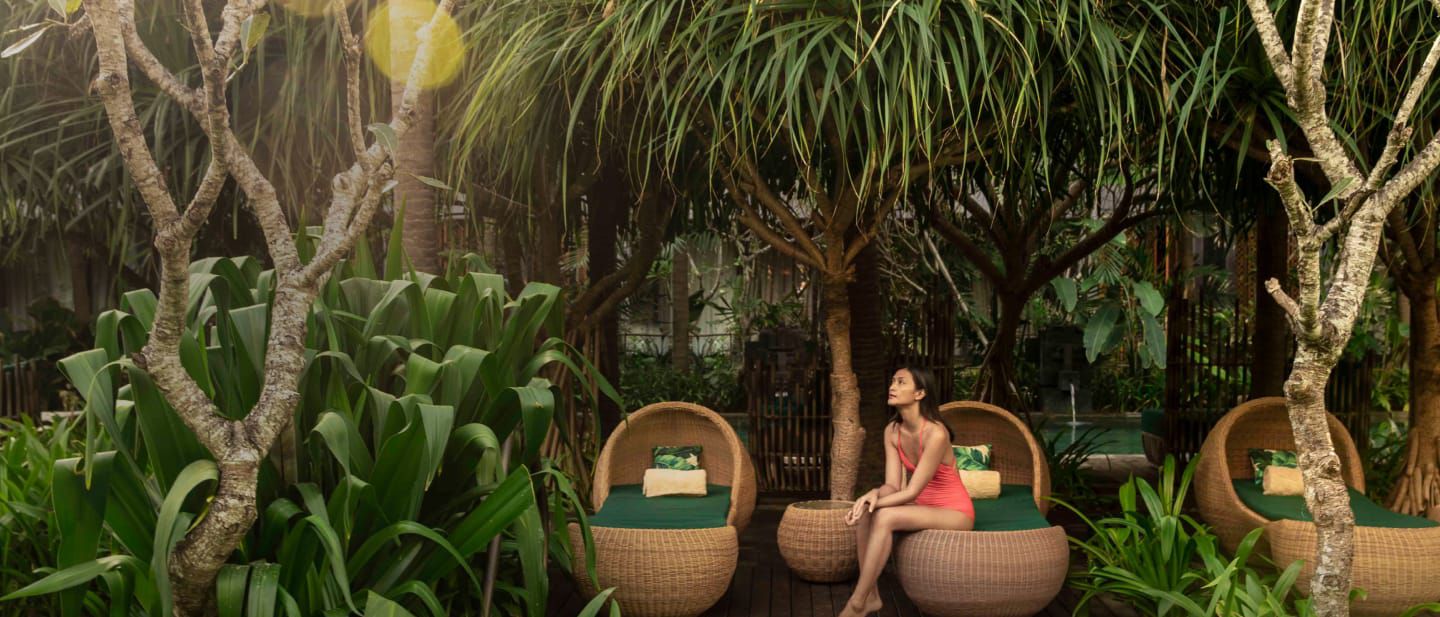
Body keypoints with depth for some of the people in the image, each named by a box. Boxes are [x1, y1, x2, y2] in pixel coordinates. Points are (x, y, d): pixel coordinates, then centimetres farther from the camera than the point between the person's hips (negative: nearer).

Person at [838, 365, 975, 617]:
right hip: (924, 507, 7)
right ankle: (871, 595, -14)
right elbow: (893, 486, -8)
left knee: (886, 517, -29)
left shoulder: (935, 434, -27)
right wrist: (873, 495, -30)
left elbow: (911, 492, -25)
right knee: (866, 512, -18)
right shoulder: (892, 431, -3)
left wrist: (873, 502, -27)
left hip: (954, 513, -7)